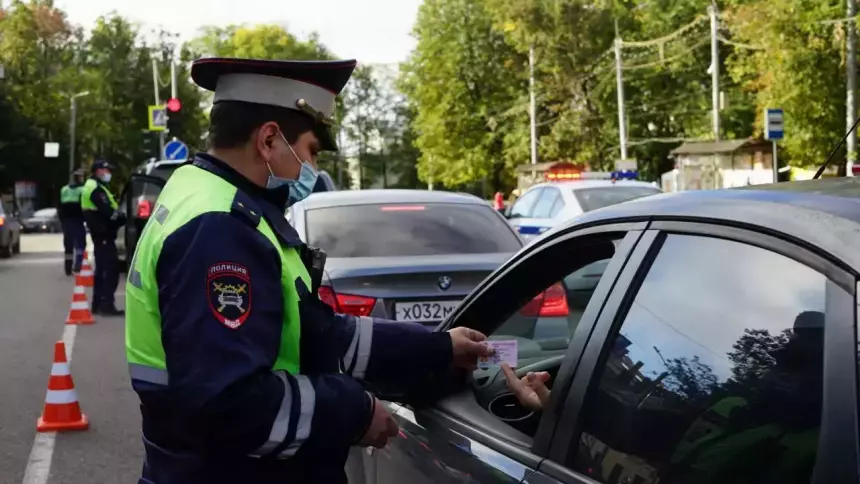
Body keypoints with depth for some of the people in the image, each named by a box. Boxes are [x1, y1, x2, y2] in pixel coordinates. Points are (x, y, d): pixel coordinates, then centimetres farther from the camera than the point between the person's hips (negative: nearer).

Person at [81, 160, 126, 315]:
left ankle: (98, 304, 20)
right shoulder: (96, 189, -15)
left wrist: (119, 216, 4)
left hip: (100, 234, 11)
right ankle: (106, 304, -15)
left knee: (102, 269, 15)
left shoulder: (93, 187, 19)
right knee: (111, 269, -12)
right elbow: (108, 212, -24)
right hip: (103, 234, -11)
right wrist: (123, 217, -11)